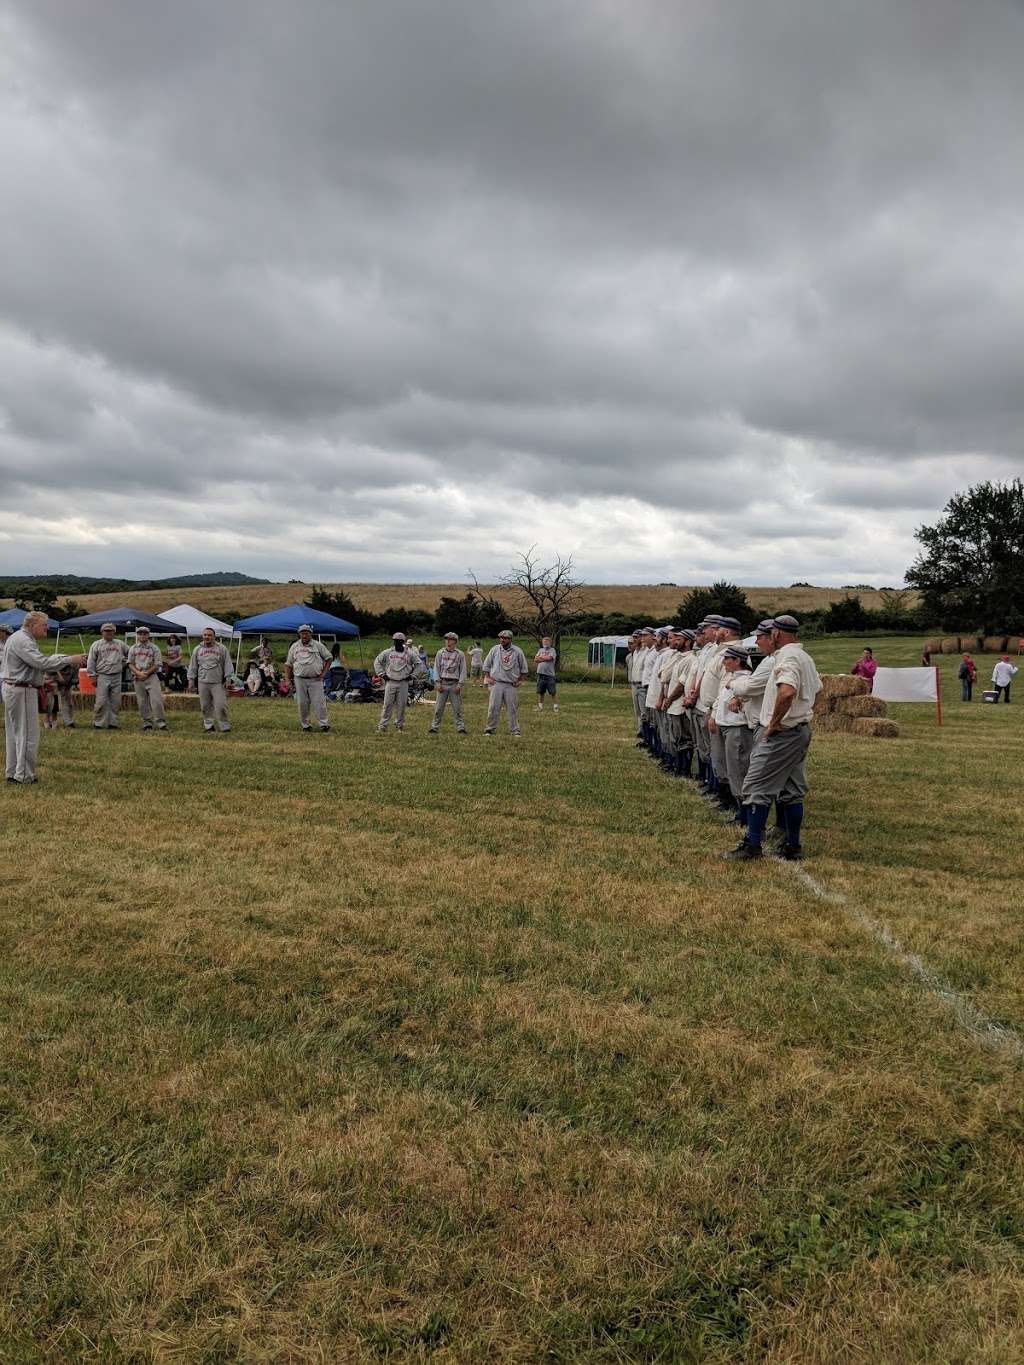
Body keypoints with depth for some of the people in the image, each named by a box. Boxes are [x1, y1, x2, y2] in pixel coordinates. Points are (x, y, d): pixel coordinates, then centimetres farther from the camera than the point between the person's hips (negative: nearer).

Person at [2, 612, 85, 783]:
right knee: (28, 734, -5)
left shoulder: (20, 639, 17)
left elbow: (39, 660, 13)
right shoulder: (22, 641, -18)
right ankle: (24, 776, -1)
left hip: (13, 690, 11)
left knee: (14, 732, 14)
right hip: (22, 691, -11)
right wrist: (70, 660, -25)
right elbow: (42, 663, -28)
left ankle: (12, 773, 21)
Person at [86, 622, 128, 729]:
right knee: (101, 701, -8)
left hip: (117, 676, 3)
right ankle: (97, 723, 2)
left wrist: (123, 663, 16)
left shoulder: (120, 644, 13)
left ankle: (113, 723, 11)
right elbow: (91, 661, 2)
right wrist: (92, 676, -3)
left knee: (116, 702, 4)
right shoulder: (96, 645, 4)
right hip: (102, 676, -3)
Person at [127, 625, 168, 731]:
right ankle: (147, 722, 9)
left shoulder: (154, 648, 6)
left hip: (151, 676, -3)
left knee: (156, 699, -13)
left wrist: (147, 673, -10)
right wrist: (138, 673, -9)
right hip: (138, 678, 3)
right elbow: (130, 664, 8)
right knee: (142, 701, 3)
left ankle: (161, 722, -11)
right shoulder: (133, 648, 13)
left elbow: (157, 664, 0)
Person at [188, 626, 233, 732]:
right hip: (203, 683, 3)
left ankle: (224, 727, 2)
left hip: (218, 683, -3)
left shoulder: (222, 648, 3)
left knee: (221, 705, -8)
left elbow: (227, 665, 3)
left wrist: (227, 679, -3)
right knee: (205, 706, 6)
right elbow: (193, 666, 14)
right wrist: (191, 680, 10)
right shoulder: (197, 649, 11)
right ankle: (209, 726, 16)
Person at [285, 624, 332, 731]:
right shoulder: (294, 647, 9)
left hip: (315, 679, -2)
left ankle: (324, 724, -4)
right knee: (302, 703, 4)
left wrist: (323, 673, 0)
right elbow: (288, 664, 12)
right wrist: (288, 679, 4)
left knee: (319, 702, -7)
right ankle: (305, 725, 14)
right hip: (299, 679, 2)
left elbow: (328, 658, 8)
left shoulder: (318, 645, 4)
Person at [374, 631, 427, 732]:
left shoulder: (410, 653, 1)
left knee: (401, 706, 3)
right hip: (390, 682, 1)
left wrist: (412, 675, 2)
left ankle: (400, 726, 14)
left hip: (403, 683, -1)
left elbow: (420, 665, 7)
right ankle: (382, 726, 2)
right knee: (387, 705, -1)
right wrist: (382, 674, 8)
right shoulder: (387, 652, 5)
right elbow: (377, 662, 15)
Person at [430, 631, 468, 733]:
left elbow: (463, 670, 3)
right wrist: (438, 683, -2)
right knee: (438, 707, 2)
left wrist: (460, 684, -6)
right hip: (443, 683, 1)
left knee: (457, 708, 1)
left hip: (454, 684, -1)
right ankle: (434, 727, 8)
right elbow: (436, 668, 7)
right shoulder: (440, 653, 8)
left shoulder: (460, 654, 4)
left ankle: (461, 727, 6)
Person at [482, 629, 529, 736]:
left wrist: (520, 680, 3)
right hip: (496, 683, 1)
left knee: (512, 708, 2)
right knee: (493, 708, -1)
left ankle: (515, 730, 8)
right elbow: (486, 665, 13)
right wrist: (487, 677, 4)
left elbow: (524, 669, 10)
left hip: (512, 685, 0)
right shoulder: (495, 649, 5)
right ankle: (490, 729, 7)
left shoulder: (517, 651, 2)